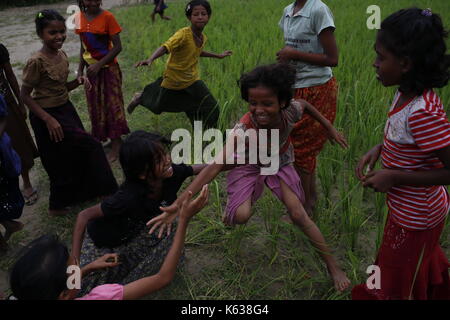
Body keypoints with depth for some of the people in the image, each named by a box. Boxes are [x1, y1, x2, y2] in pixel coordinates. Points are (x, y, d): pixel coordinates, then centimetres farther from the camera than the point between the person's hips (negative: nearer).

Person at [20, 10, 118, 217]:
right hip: (47, 115, -8)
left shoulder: (62, 55, 1)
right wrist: (48, 119, -23)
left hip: (66, 109, 8)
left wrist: (77, 82, -9)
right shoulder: (36, 62, -22)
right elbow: (25, 95, -17)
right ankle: (57, 206, 20)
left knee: (76, 154, 15)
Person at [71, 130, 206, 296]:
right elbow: (84, 216, -32)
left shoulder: (173, 173, -27)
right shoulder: (129, 197, -42)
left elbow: (200, 168, -7)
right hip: (103, 243, -5)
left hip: (133, 233, 6)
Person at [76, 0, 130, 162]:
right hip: (91, 70, 5)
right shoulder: (79, 18, 2)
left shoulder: (107, 17, -14)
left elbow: (117, 47, -15)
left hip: (108, 69, -5)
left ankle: (116, 146, 10)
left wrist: (99, 65, -19)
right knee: (95, 107, 14)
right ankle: (101, 139, 30)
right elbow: (83, 47, 10)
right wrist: (80, 70, 7)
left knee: (112, 105, 1)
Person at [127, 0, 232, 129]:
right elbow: (165, 47, -42)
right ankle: (140, 97, 51)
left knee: (212, 109, -7)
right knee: (158, 107, 20)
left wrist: (218, 56, 23)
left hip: (192, 80, 5)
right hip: (173, 80, -5)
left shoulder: (203, 37, -4)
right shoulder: (183, 34, -27)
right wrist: (150, 59, -61)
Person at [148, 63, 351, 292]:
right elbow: (216, 166, -49)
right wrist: (178, 203, -57)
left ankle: (332, 265, 14)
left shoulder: (290, 110, -31)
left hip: (280, 164, 2)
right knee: (241, 216, -23)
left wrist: (331, 129, 3)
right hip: (249, 166, -2)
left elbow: (305, 105, -4)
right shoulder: (244, 130, -41)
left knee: (299, 216, -6)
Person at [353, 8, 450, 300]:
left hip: (413, 219, -8)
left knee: (396, 288, 16)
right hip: (420, 211, 8)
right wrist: (378, 149, -5)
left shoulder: (422, 113, -33)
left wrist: (393, 177, -26)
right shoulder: (407, 94, -8)